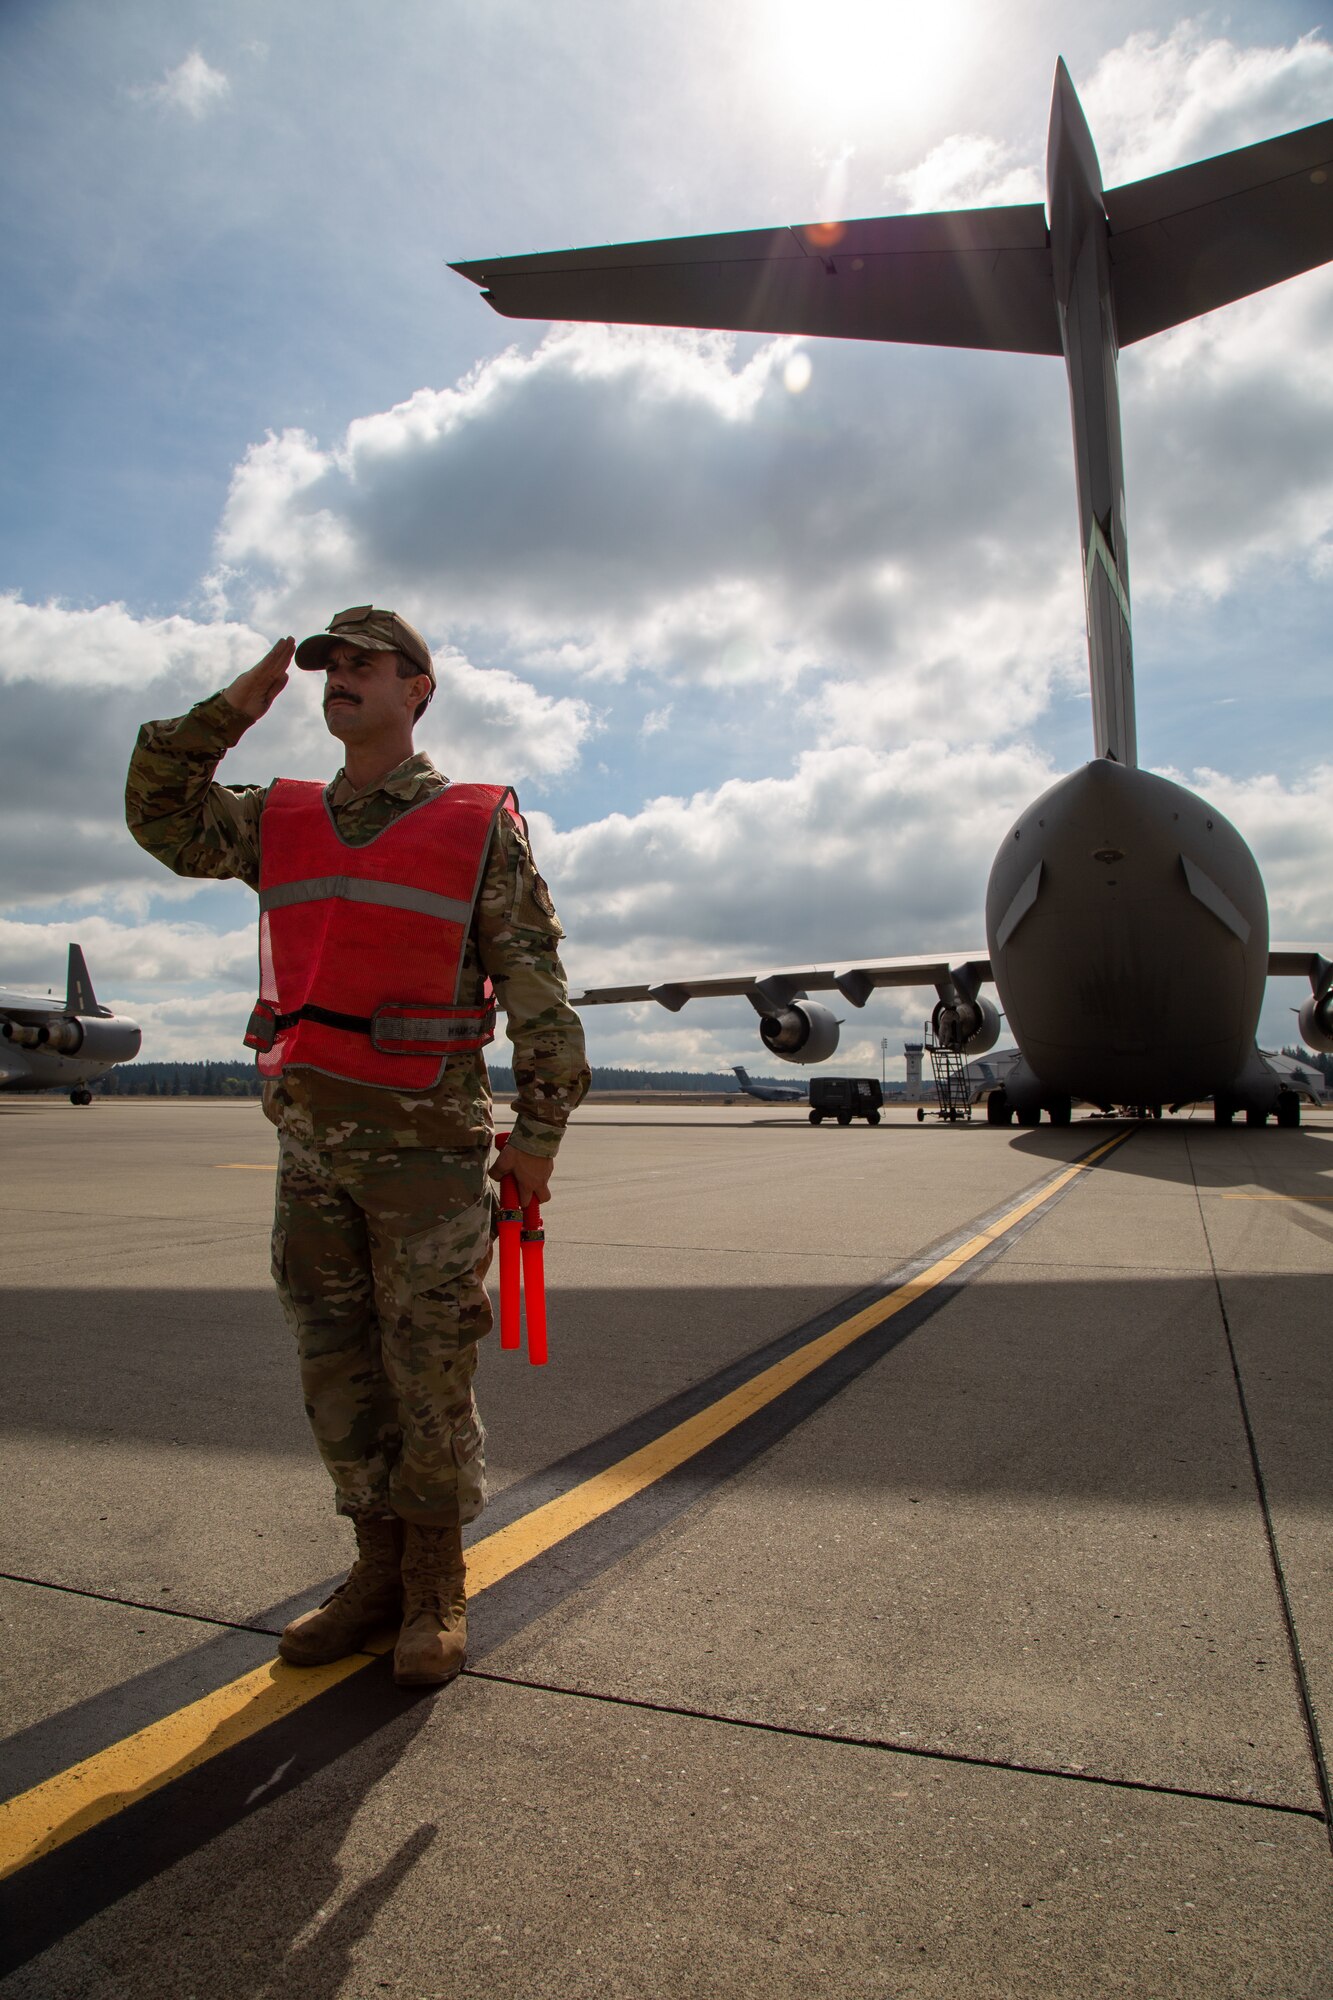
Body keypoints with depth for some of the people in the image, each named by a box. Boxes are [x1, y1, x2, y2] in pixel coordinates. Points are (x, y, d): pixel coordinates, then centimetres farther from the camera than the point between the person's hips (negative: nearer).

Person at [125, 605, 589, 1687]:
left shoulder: (480, 826, -2)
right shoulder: (281, 818, 13)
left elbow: (539, 989, -4)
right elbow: (161, 816, 11)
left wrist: (539, 1132, -8)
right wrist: (232, 707, 3)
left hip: (429, 1146, -5)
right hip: (313, 1142, 5)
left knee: (429, 1374, 3)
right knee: (340, 1372, 12)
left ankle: (438, 1591, 21)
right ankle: (380, 1572, 28)